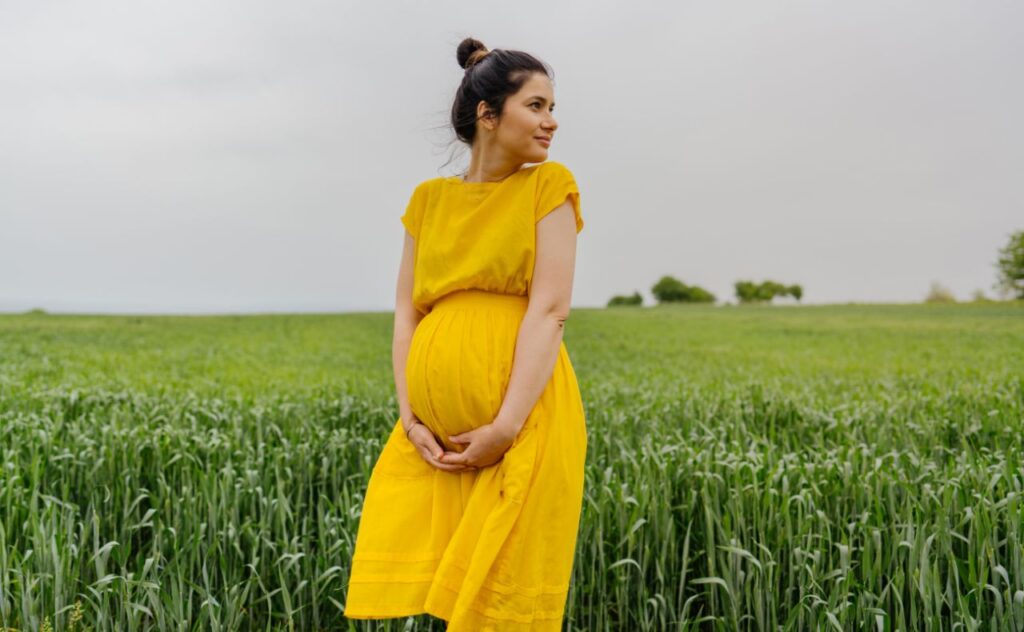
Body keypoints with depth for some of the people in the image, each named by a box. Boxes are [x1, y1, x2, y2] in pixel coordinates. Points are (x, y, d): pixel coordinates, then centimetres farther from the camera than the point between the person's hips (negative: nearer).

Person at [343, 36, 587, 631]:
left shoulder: (548, 184, 3)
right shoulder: (430, 198, 12)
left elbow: (550, 311, -7)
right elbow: (407, 316, 9)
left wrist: (507, 426, -16)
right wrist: (411, 420, -4)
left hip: (523, 418, -3)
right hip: (434, 428, 4)